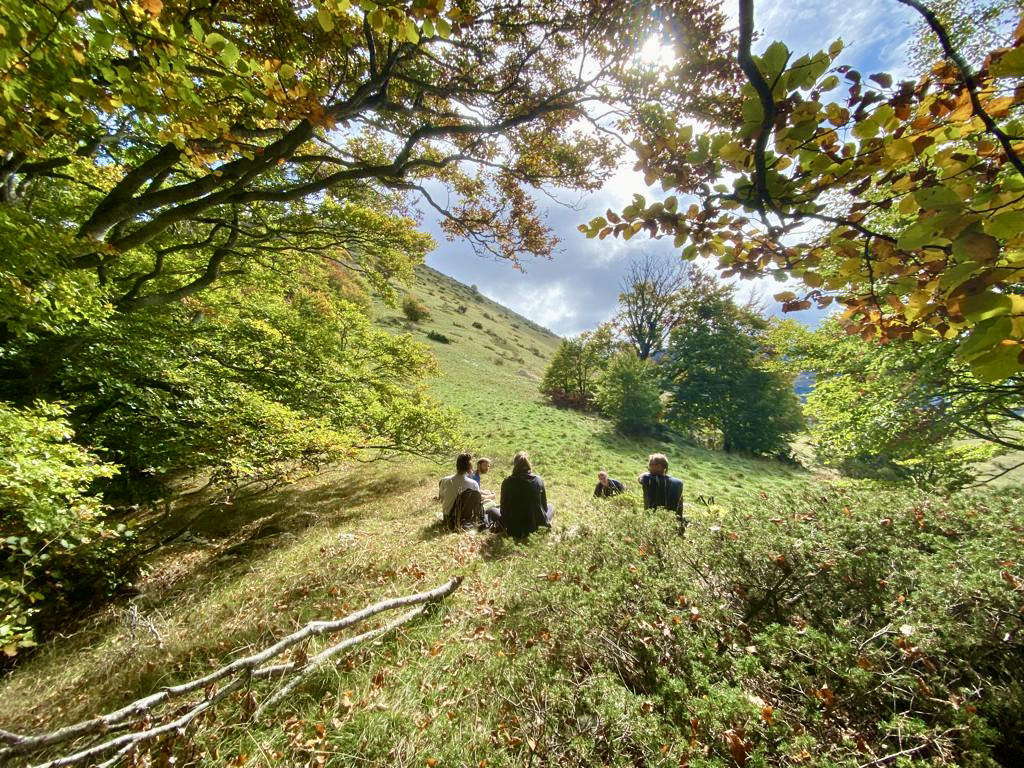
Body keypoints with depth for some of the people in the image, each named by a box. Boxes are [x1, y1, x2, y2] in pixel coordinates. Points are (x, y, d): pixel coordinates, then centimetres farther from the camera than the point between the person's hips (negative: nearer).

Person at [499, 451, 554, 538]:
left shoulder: (507, 482, -14)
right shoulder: (538, 480, -12)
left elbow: (504, 507, -5)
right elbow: (544, 505, -2)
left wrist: (506, 524, 14)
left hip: (513, 528, -2)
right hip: (534, 524, 2)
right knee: (550, 507, 29)